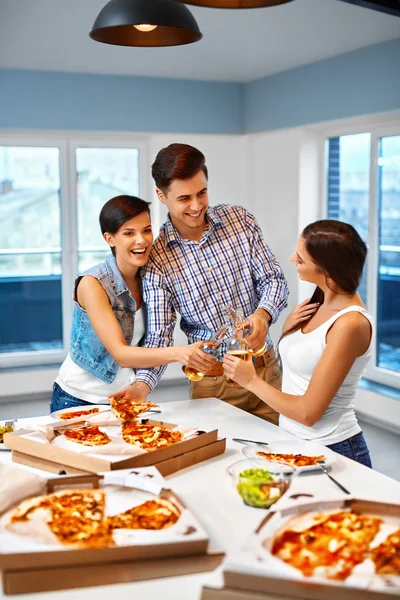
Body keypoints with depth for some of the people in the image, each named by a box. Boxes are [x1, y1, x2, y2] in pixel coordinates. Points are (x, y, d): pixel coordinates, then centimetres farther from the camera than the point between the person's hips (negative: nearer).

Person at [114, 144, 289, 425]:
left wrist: (263, 313, -23)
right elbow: (160, 333, -8)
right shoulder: (157, 257, -7)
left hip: (264, 368, 2)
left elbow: (274, 278, -1)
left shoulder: (240, 220, -2)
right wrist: (142, 384, -25)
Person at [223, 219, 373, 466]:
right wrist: (290, 325, -5)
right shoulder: (321, 303, 0)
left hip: (331, 450, -7)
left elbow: (308, 412, -22)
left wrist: (252, 380, -12)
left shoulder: (350, 323, -24)